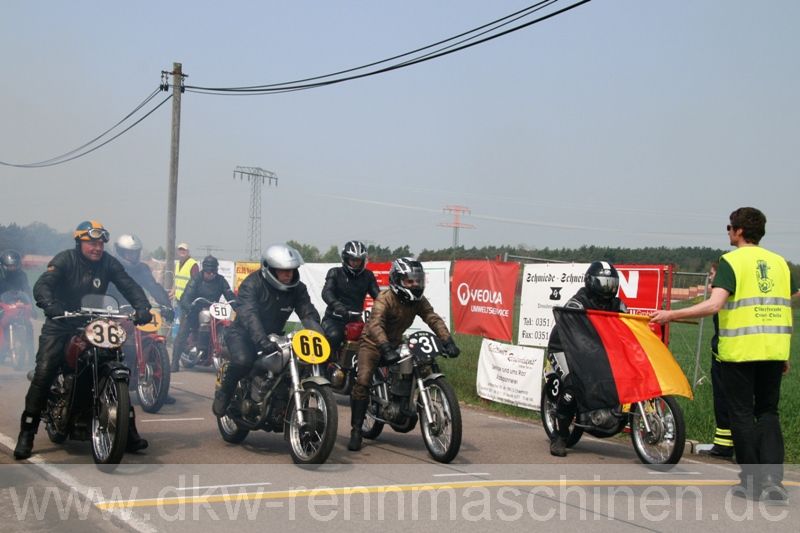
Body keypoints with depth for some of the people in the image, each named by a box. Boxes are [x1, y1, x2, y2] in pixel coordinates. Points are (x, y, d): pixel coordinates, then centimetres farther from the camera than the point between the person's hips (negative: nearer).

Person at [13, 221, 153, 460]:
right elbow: (42, 285, -24)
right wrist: (50, 305, -45)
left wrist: (142, 307, -27)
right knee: (44, 373, -17)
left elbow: (130, 286, -7)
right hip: (60, 325, -3)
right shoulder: (65, 260, -11)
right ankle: (26, 434, -8)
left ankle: (128, 430, 1)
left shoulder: (108, 263, 0)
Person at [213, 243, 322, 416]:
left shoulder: (297, 288, -5)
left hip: (273, 336, 6)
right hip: (243, 333, -5)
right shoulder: (252, 284, -21)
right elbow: (249, 315, -35)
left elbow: (309, 314, -13)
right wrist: (263, 342, -50)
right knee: (243, 361, -35)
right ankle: (223, 392, -5)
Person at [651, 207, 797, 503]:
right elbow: (788, 309, 11)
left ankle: (752, 480, 10)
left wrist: (671, 315, -12)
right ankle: (773, 478, -2)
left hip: (739, 350, -5)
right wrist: (786, 355, 18)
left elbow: (714, 305, -18)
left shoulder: (731, 261, -6)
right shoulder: (779, 262, 11)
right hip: (774, 349, 5)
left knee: (742, 414, 6)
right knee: (768, 412, 13)